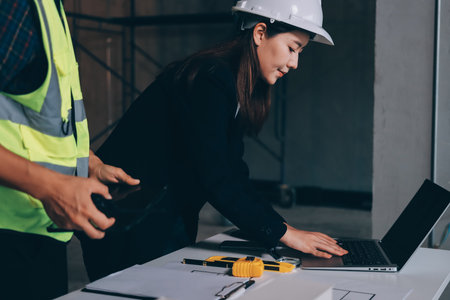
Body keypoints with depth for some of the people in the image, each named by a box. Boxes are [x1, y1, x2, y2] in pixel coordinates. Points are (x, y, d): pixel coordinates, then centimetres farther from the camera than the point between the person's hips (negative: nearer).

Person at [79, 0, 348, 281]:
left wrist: (277, 223, -3)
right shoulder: (209, 80, -22)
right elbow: (214, 178, -28)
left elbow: (233, 172, 6)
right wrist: (281, 232, -23)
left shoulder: (236, 89, 8)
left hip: (169, 221, 9)